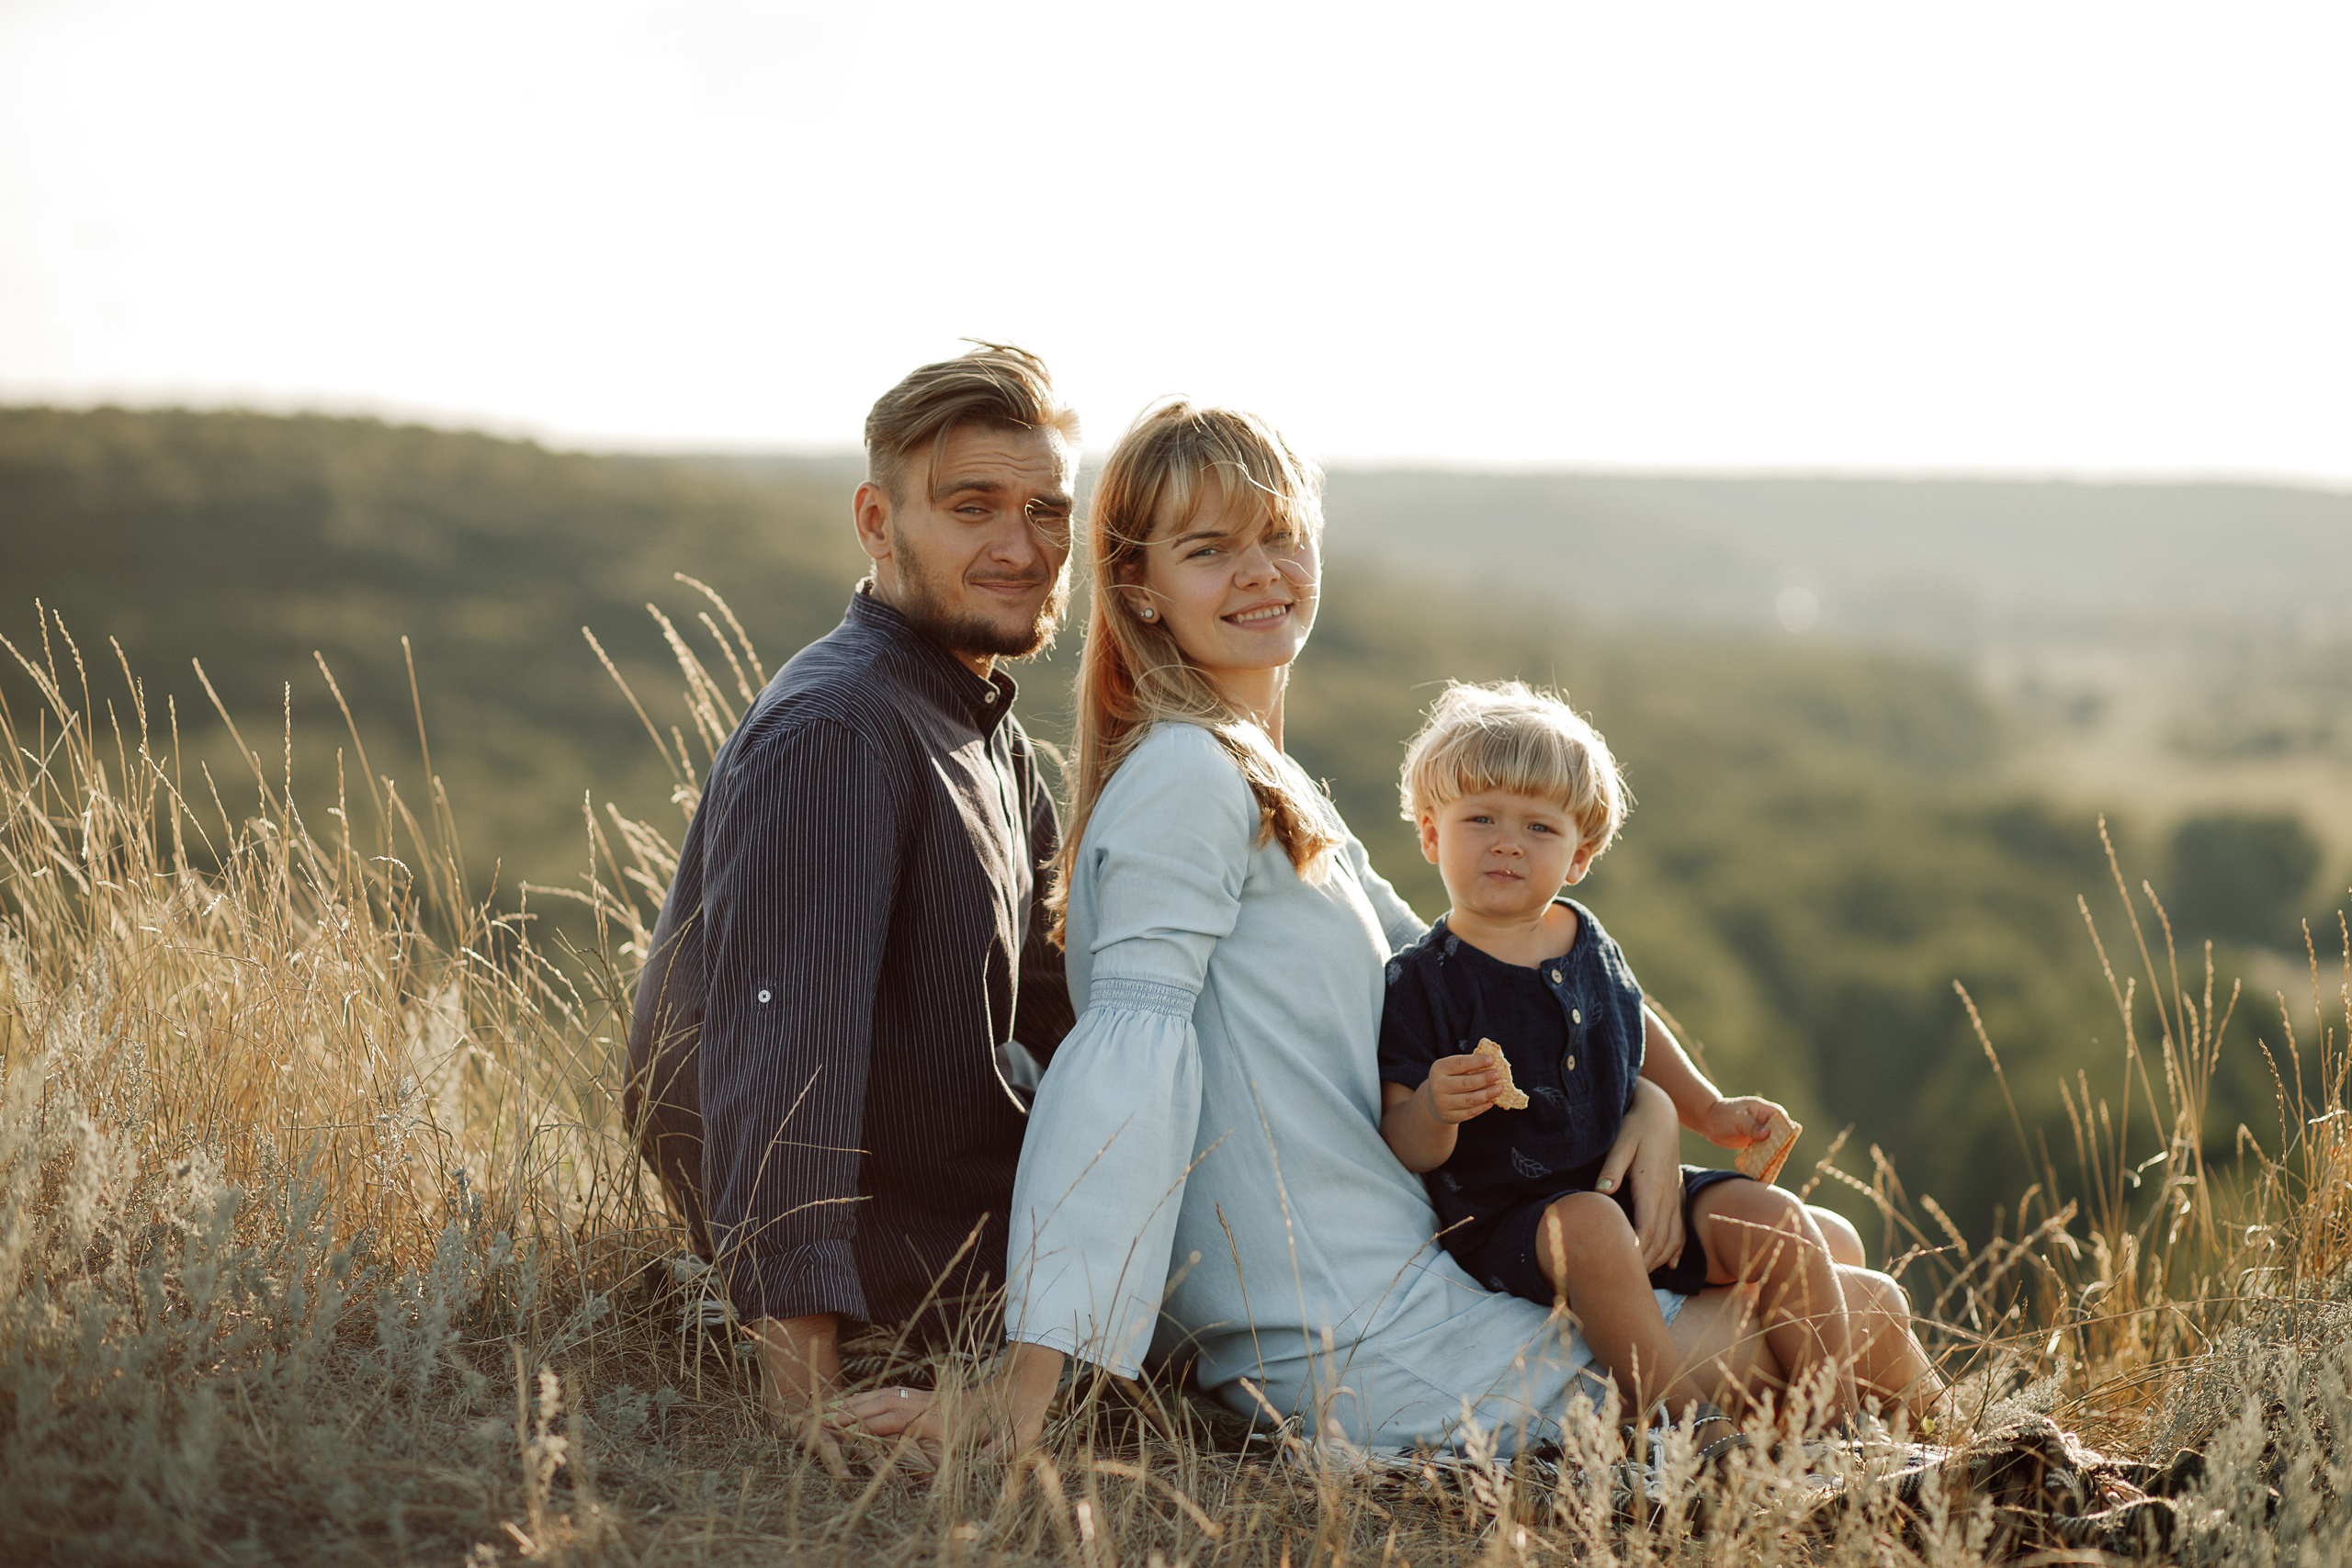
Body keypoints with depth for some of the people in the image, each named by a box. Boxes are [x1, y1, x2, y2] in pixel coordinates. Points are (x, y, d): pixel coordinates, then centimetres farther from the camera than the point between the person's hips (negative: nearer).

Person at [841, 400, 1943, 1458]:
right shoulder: (1188, 778, -15)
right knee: (1860, 1317, 2)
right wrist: (1020, 1402, -33)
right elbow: (1134, 1046, -26)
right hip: (1377, 1364, -10)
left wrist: (1645, 1100, 4)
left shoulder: (1276, 798, 17)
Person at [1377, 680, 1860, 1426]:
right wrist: (1434, 1109, -35)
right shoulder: (1421, 981, -12)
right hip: (1507, 1218, -7)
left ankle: (1837, 1422, -1)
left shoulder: (1587, 944, 8)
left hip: (1627, 1188, 7)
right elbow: (1406, 1152, -15)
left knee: (1778, 1222, -9)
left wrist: (1710, 1111, 28)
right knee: (1591, 1228, -37)